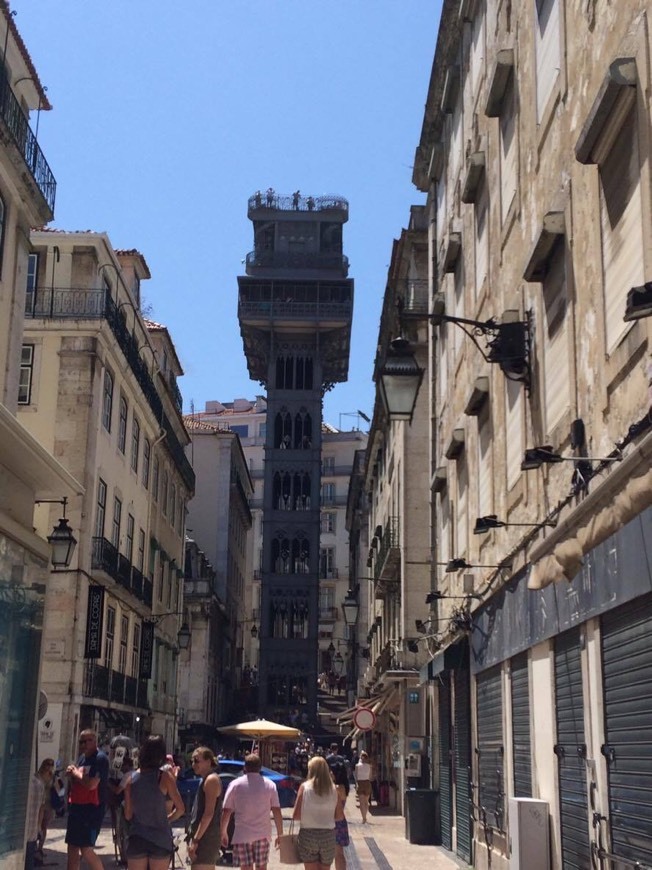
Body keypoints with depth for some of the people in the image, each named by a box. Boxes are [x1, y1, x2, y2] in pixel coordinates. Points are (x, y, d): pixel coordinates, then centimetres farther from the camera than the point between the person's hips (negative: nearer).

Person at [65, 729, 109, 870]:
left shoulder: (101, 758, -13)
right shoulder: (82, 758, 14)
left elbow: (91, 784, -24)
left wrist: (75, 773, -10)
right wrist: (71, 775, -1)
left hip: (92, 809, -9)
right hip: (76, 807, 9)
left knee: (86, 850, -12)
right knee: (72, 848, 11)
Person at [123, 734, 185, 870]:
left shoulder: (132, 778, -1)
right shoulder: (164, 777, -9)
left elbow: (128, 815, 1)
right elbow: (180, 809, -9)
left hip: (136, 838, 2)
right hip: (160, 838, -2)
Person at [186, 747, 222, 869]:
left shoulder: (211, 779, -12)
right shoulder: (207, 779, 17)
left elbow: (209, 813, -19)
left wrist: (196, 840, -20)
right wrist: (194, 838, 17)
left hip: (205, 838, -10)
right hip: (205, 838, 10)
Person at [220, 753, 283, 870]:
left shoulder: (235, 785, -1)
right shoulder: (270, 785, 3)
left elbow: (226, 812, -1)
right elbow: (277, 812, -1)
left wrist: (223, 833, 9)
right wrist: (280, 834, 6)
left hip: (242, 835, -2)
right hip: (263, 834, 2)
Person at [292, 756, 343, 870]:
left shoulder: (305, 787, -7)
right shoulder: (333, 789, -1)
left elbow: (296, 816, -8)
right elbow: (340, 816, 3)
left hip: (308, 835, -2)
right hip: (328, 835, 2)